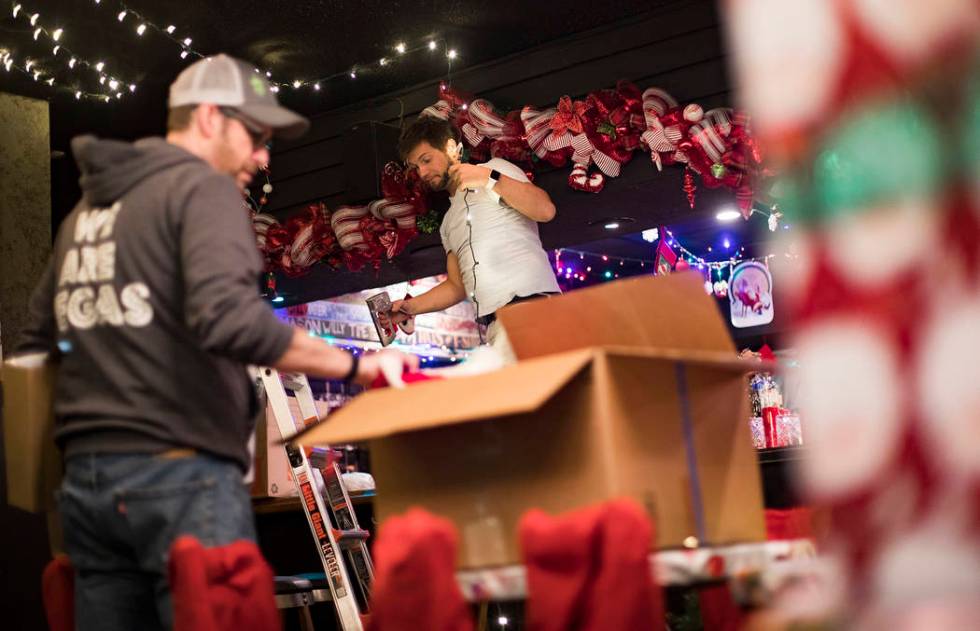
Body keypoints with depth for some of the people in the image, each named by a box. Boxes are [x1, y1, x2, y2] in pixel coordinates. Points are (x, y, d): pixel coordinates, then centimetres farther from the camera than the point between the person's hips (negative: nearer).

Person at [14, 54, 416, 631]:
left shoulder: (87, 209, 19)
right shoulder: (202, 187, -5)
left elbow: (39, 342, 24)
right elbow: (228, 319, -22)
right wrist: (355, 366, -16)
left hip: (86, 476, 8)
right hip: (180, 473, -8)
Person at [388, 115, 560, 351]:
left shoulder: (496, 168, 12)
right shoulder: (448, 223, 30)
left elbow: (545, 210, -4)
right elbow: (456, 286, 28)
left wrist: (490, 179, -8)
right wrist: (411, 306, 14)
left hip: (533, 299, -6)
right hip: (494, 325, 6)